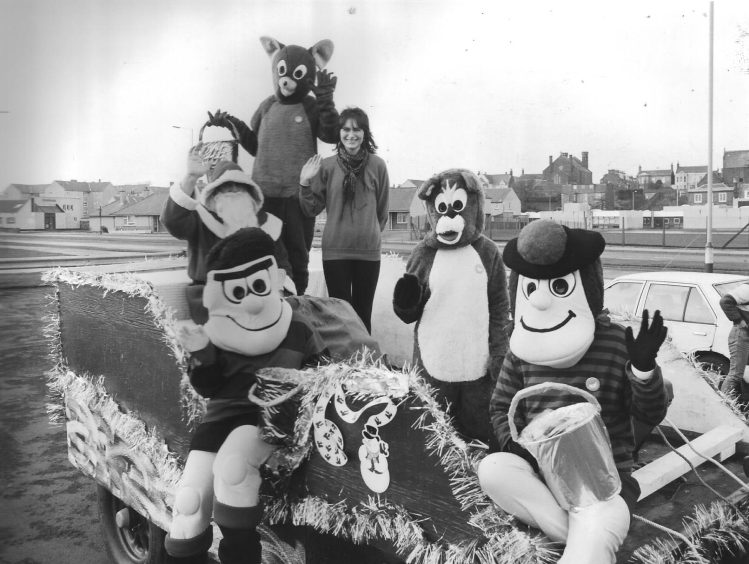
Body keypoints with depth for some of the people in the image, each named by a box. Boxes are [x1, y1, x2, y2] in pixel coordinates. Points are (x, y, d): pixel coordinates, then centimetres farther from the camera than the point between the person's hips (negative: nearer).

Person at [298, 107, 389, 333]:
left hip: (369, 250, 0)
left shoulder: (377, 166, -2)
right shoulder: (327, 166, 0)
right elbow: (312, 210, 3)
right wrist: (304, 183, -11)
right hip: (334, 249, 0)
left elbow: (382, 210, 9)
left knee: (363, 312, 10)